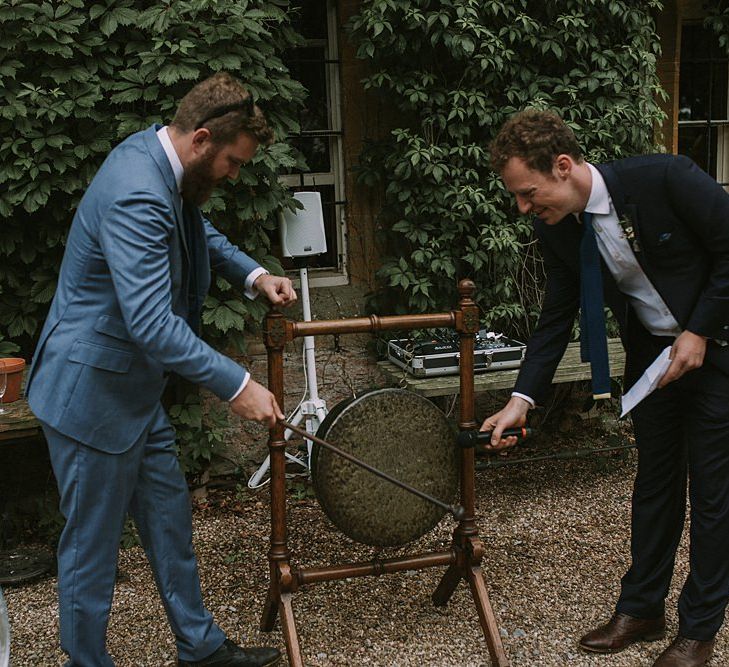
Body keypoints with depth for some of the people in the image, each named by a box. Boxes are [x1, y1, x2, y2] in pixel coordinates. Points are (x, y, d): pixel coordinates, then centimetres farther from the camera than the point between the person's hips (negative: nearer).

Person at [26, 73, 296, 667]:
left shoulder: (157, 156, 3)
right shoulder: (137, 196, -29)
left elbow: (199, 232, 22)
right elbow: (152, 323, -35)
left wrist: (253, 275, 7)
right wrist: (236, 386, -31)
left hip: (134, 385, 10)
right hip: (92, 392, -10)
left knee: (169, 514, 19)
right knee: (93, 540, 6)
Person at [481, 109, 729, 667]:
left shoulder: (665, 178, -27)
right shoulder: (556, 230, -9)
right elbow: (556, 319, -1)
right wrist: (521, 400, -8)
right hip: (652, 352, 5)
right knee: (655, 479, 14)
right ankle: (641, 608, 29)